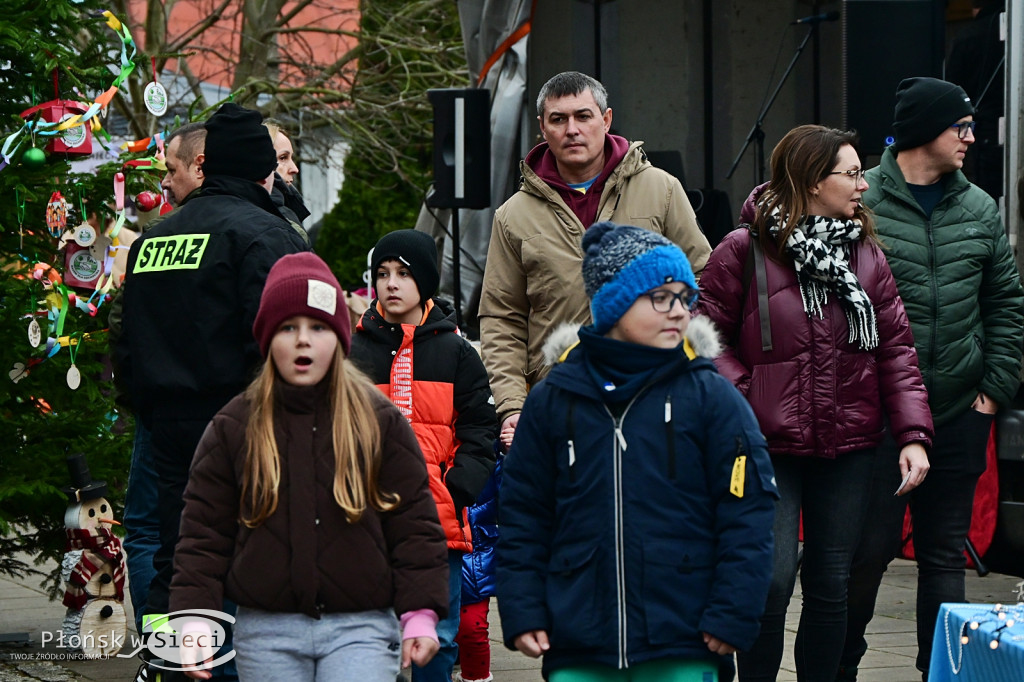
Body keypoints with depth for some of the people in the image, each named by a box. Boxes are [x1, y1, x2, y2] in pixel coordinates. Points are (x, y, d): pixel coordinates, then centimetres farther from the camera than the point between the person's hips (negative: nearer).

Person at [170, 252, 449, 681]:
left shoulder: (381, 422, 5)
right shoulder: (232, 428, 6)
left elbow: (414, 524, 6)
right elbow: (203, 533, 7)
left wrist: (420, 615, -2)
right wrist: (194, 622, -2)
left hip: (361, 629, -1)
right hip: (267, 634, 1)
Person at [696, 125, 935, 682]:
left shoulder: (865, 254, 8)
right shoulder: (744, 251, -5)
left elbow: (895, 347, 7)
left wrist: (913, 434, -2)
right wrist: (743, 402, -14)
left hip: (848, 448, 4)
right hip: (770, 447, -4)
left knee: (831, 584, 8)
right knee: (772, 580, -10)